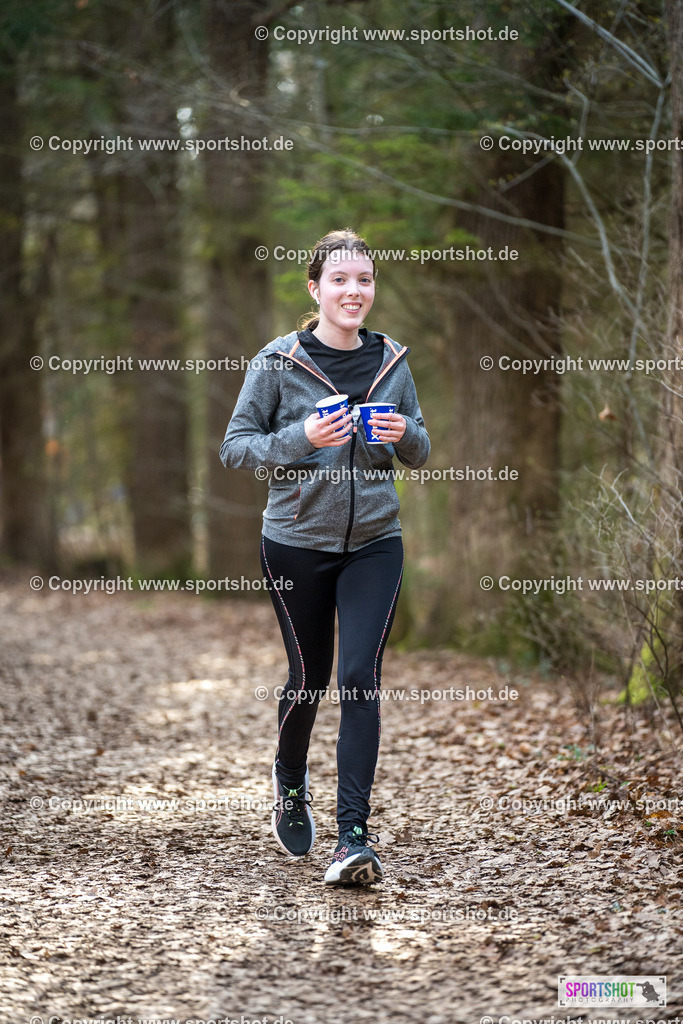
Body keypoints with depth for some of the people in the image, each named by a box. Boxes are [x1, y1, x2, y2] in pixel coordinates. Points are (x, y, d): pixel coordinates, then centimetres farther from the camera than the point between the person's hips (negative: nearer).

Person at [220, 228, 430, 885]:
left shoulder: (392, 360, 5)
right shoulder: (279, 361, -5)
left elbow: (420, 453, 14)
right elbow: (235, 448, -4)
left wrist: (405, 435, -9)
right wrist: (302, 439, -20)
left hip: (374, 542, 2)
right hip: (297, 541, -1)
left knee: (360, 678, -9)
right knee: (309, 676, 10)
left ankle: (354, 837, -8)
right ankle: (290, 779, 42)